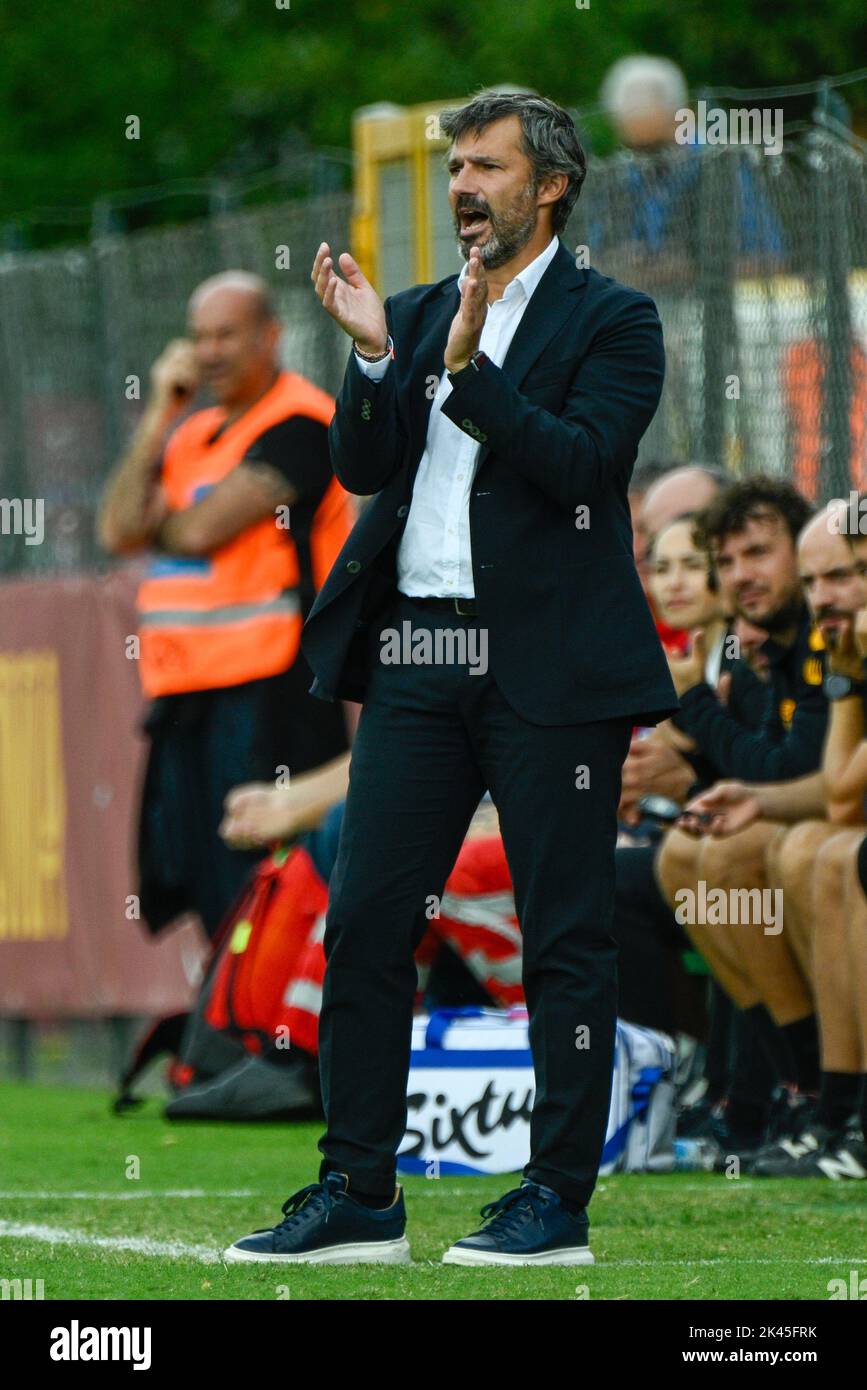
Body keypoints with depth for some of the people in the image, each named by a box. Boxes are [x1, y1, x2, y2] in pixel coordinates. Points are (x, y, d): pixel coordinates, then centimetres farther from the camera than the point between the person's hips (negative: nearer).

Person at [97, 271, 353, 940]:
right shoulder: (191, 433, 18)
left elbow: (202, 528, -15)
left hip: (266, 691, -8)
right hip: (186, 697, 8)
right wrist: (160, 415, 2)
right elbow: (119, 531, 5)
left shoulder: (298, 423, -7)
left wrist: (154, 521, 7)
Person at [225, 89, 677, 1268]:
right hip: (416, 656, 5)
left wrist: (471, 369, -20)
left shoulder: (611, 321, 0)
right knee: (363, 924, 2)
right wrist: (374, 357, -8)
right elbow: (362, 466, 7)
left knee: (564, 937, 0)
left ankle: (558, 1201, 5)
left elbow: (582, 463, -13)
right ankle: (357, 1199, 7)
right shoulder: (418, 314, 16)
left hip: (547, 667, -5)